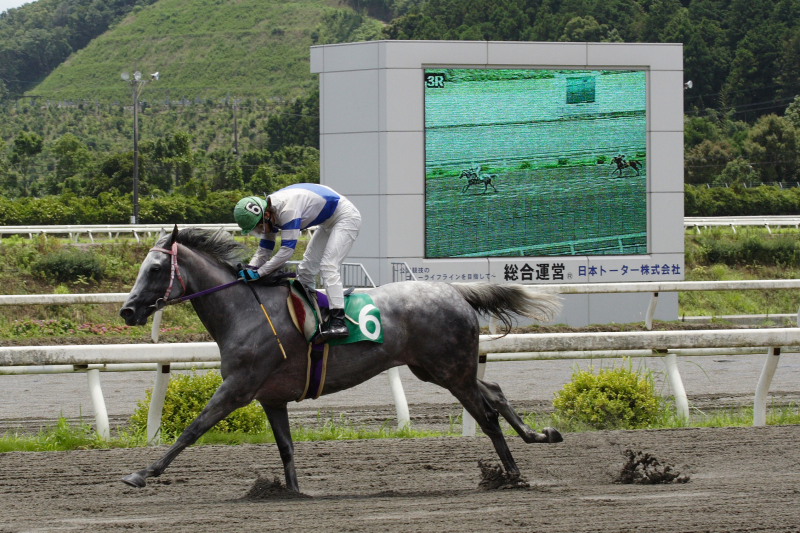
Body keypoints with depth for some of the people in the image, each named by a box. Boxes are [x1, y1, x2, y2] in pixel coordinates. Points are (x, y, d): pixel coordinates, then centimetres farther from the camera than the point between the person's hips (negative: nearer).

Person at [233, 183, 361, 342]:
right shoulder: (270, 213, -3)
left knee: (328, 266, -23)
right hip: (328, 223, 10)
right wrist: (249, 269, -13)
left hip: (346, 217, -10)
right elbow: (264, 251, 4)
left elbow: (287, 250, -33)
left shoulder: (287, 209, -33)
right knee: (306, 269, 9)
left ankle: (338, 321, -30)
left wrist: (259, 272, -29)